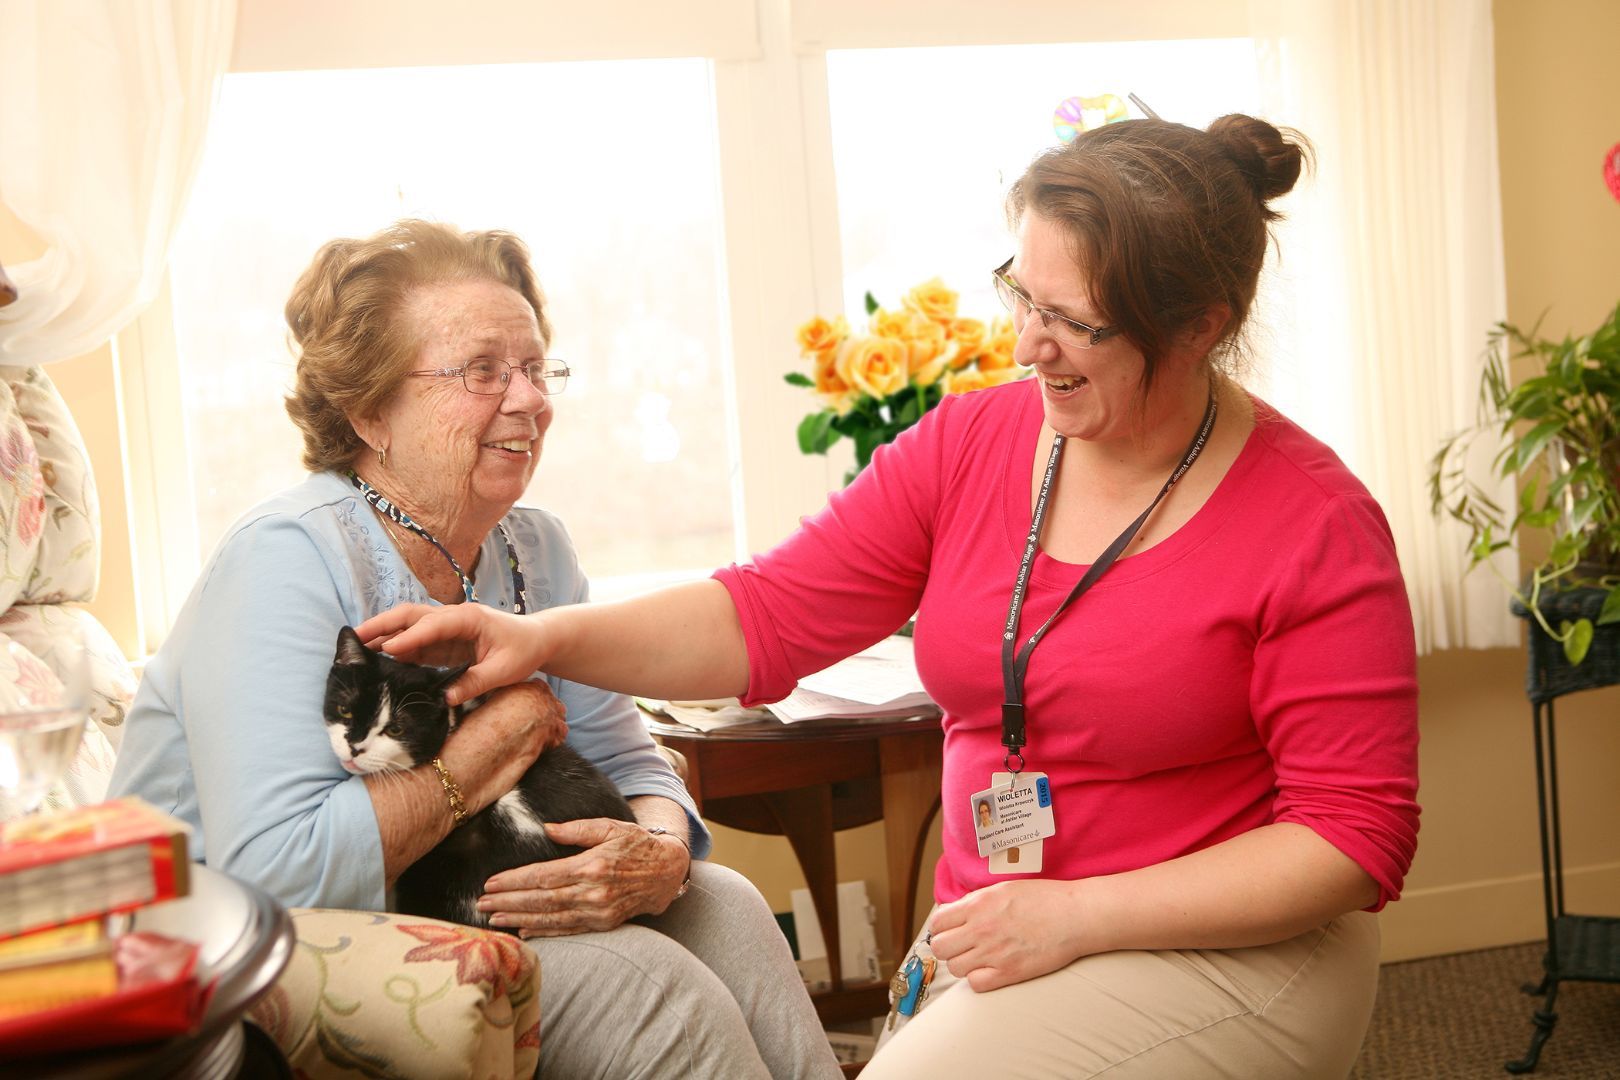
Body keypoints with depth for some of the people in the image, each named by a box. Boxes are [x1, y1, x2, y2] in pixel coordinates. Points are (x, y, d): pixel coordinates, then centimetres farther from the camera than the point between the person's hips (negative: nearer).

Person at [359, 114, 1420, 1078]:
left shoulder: (1314, 524, -12)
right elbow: (771, 612, 1)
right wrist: (546, 638, -14)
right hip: (993, 935, 5)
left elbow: (1360, 834, -12)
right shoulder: (970, 442, 2)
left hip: (1228, 949, -5)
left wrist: (1079, 915, -18)